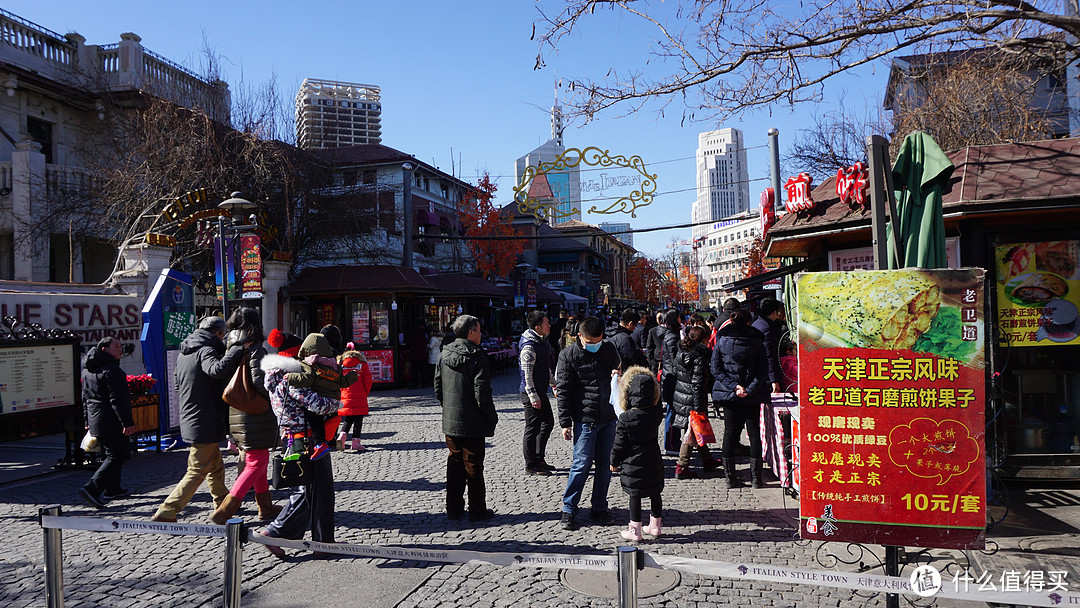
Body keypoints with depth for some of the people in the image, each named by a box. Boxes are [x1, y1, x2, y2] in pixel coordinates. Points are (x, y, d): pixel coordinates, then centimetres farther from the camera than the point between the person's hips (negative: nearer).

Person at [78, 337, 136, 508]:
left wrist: (88, 420, 29)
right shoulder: (111, 370, -17)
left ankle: (112, 489, 27)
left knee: (112, 454, 21)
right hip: (111, 423, -10)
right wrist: (127, 423, -21)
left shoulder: (87, 370, 14)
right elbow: (118, 399, -22)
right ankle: (91, 488, -17)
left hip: (95, 421, 10)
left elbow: (85, 397, 22)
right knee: (116, 457, -7)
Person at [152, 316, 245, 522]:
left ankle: (223, 504, 33)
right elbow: (218, 370, -39)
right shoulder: (205, 351, -17)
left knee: (216, 467, 22)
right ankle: (165, 514, -3)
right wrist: (238, 349, -32)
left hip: (189, 419, 10)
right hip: (205, 425, -10)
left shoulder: (183, 354, 14)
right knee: (197, 473, -3)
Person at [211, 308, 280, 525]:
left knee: (257, 459, 19)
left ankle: (265, 507, 28)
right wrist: (273, 397, -9)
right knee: (256, 464, -1)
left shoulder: (229, 348, 8)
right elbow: (258, 382, -24)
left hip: (235, 416, 8)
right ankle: (224, 511, -6)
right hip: (255, 417, -8)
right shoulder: (255, 350, -14)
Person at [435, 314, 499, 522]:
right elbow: (482, 393, -18)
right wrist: (492, 418, -7)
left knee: (454, 464, 15)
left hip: (450, 422, 6)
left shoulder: (445, 355, 5)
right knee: (473, 466, 3)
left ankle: (453, 508, 21)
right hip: (472, 423, -6)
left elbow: (438, 388, 11)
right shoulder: (477, 356, -15)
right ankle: (477, 511, 12)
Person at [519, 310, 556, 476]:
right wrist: (533, 397, -21)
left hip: (541, 391, 10)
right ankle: (530, 466, 10)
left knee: (548, 422, 18)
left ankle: (539, 459, 29)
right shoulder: (529, 346, -21)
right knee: (532, 428, -1)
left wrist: (553, 381, 28)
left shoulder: (543, 341, 10)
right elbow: (527, 374, -22)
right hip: (531, 393, -10)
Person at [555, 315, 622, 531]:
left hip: (609, 417, 5)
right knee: (582, 464, -4)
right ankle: (568, 510, 9)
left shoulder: (609, 350, 6)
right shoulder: (568, 355, -6)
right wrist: (565, 422, -8)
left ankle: (599, 508, 22)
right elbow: (563, 390, -5)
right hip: (585, 419, -5)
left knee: (605, 464, 9)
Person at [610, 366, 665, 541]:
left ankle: (635, 531, 15)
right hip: (654, 463, 4)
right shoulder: (656, 414, -7)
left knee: (635, 496, 7)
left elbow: (619, 444, -12)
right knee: (655, 494, 16)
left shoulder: (625, 419, -19)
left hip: (633, 466, -4)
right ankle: (655, 527, 29)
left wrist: (614, 462, 2)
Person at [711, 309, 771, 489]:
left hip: (728, 394, 1)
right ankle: (756, 477, 9)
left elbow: (715, 368, -4)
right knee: (754, 433, 8)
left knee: (730, 433, 8)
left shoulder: (722, 340, 0)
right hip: (752, 398, -1)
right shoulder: (756, 342, -3)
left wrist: (733, 386, -8)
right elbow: (763, 370, -8)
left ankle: (730, 476, 9)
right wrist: (749, 390, -11)